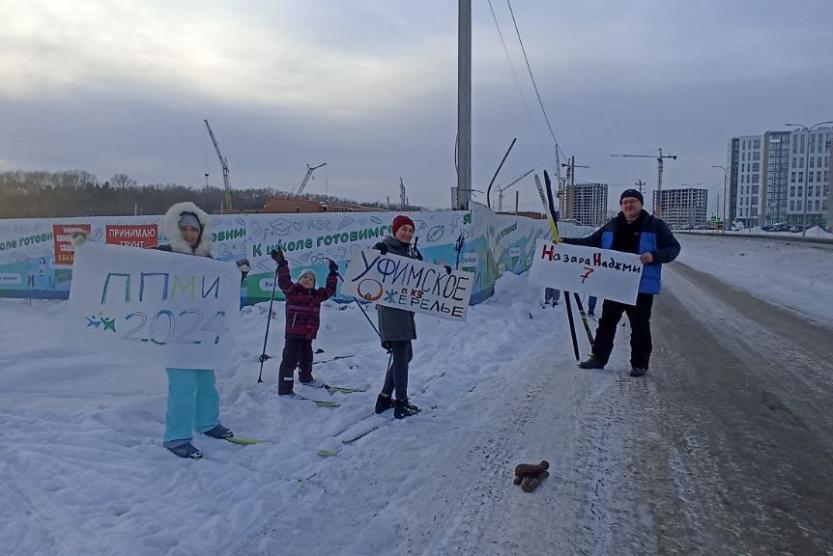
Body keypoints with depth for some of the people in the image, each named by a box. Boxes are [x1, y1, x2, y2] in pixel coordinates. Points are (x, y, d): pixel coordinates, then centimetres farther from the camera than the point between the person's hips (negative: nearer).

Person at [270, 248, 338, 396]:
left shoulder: (316, 295, 12)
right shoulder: (292, 291, -3)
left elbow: (329, 290, 21)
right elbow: (284, 281, -16)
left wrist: (333, 274, 20)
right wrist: (282, 264, -23)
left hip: (308, 335, 7)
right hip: (293, 334, -6)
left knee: (307, 358, 24)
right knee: (290, 360, -8)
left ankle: (306, 378, 48)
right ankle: (285, 389, -5)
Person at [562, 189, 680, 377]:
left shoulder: (655, 225, -1)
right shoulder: (611, 226, 12)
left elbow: (673, 247, -2)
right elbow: (591, 242, 17)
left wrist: (654, 256, -21)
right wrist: (566, 242, 7)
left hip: (642, 286, -4)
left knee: (639, 326, 4)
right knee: (606, 322, 10)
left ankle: (640, 363, 16)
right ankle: (599, 358, 21)